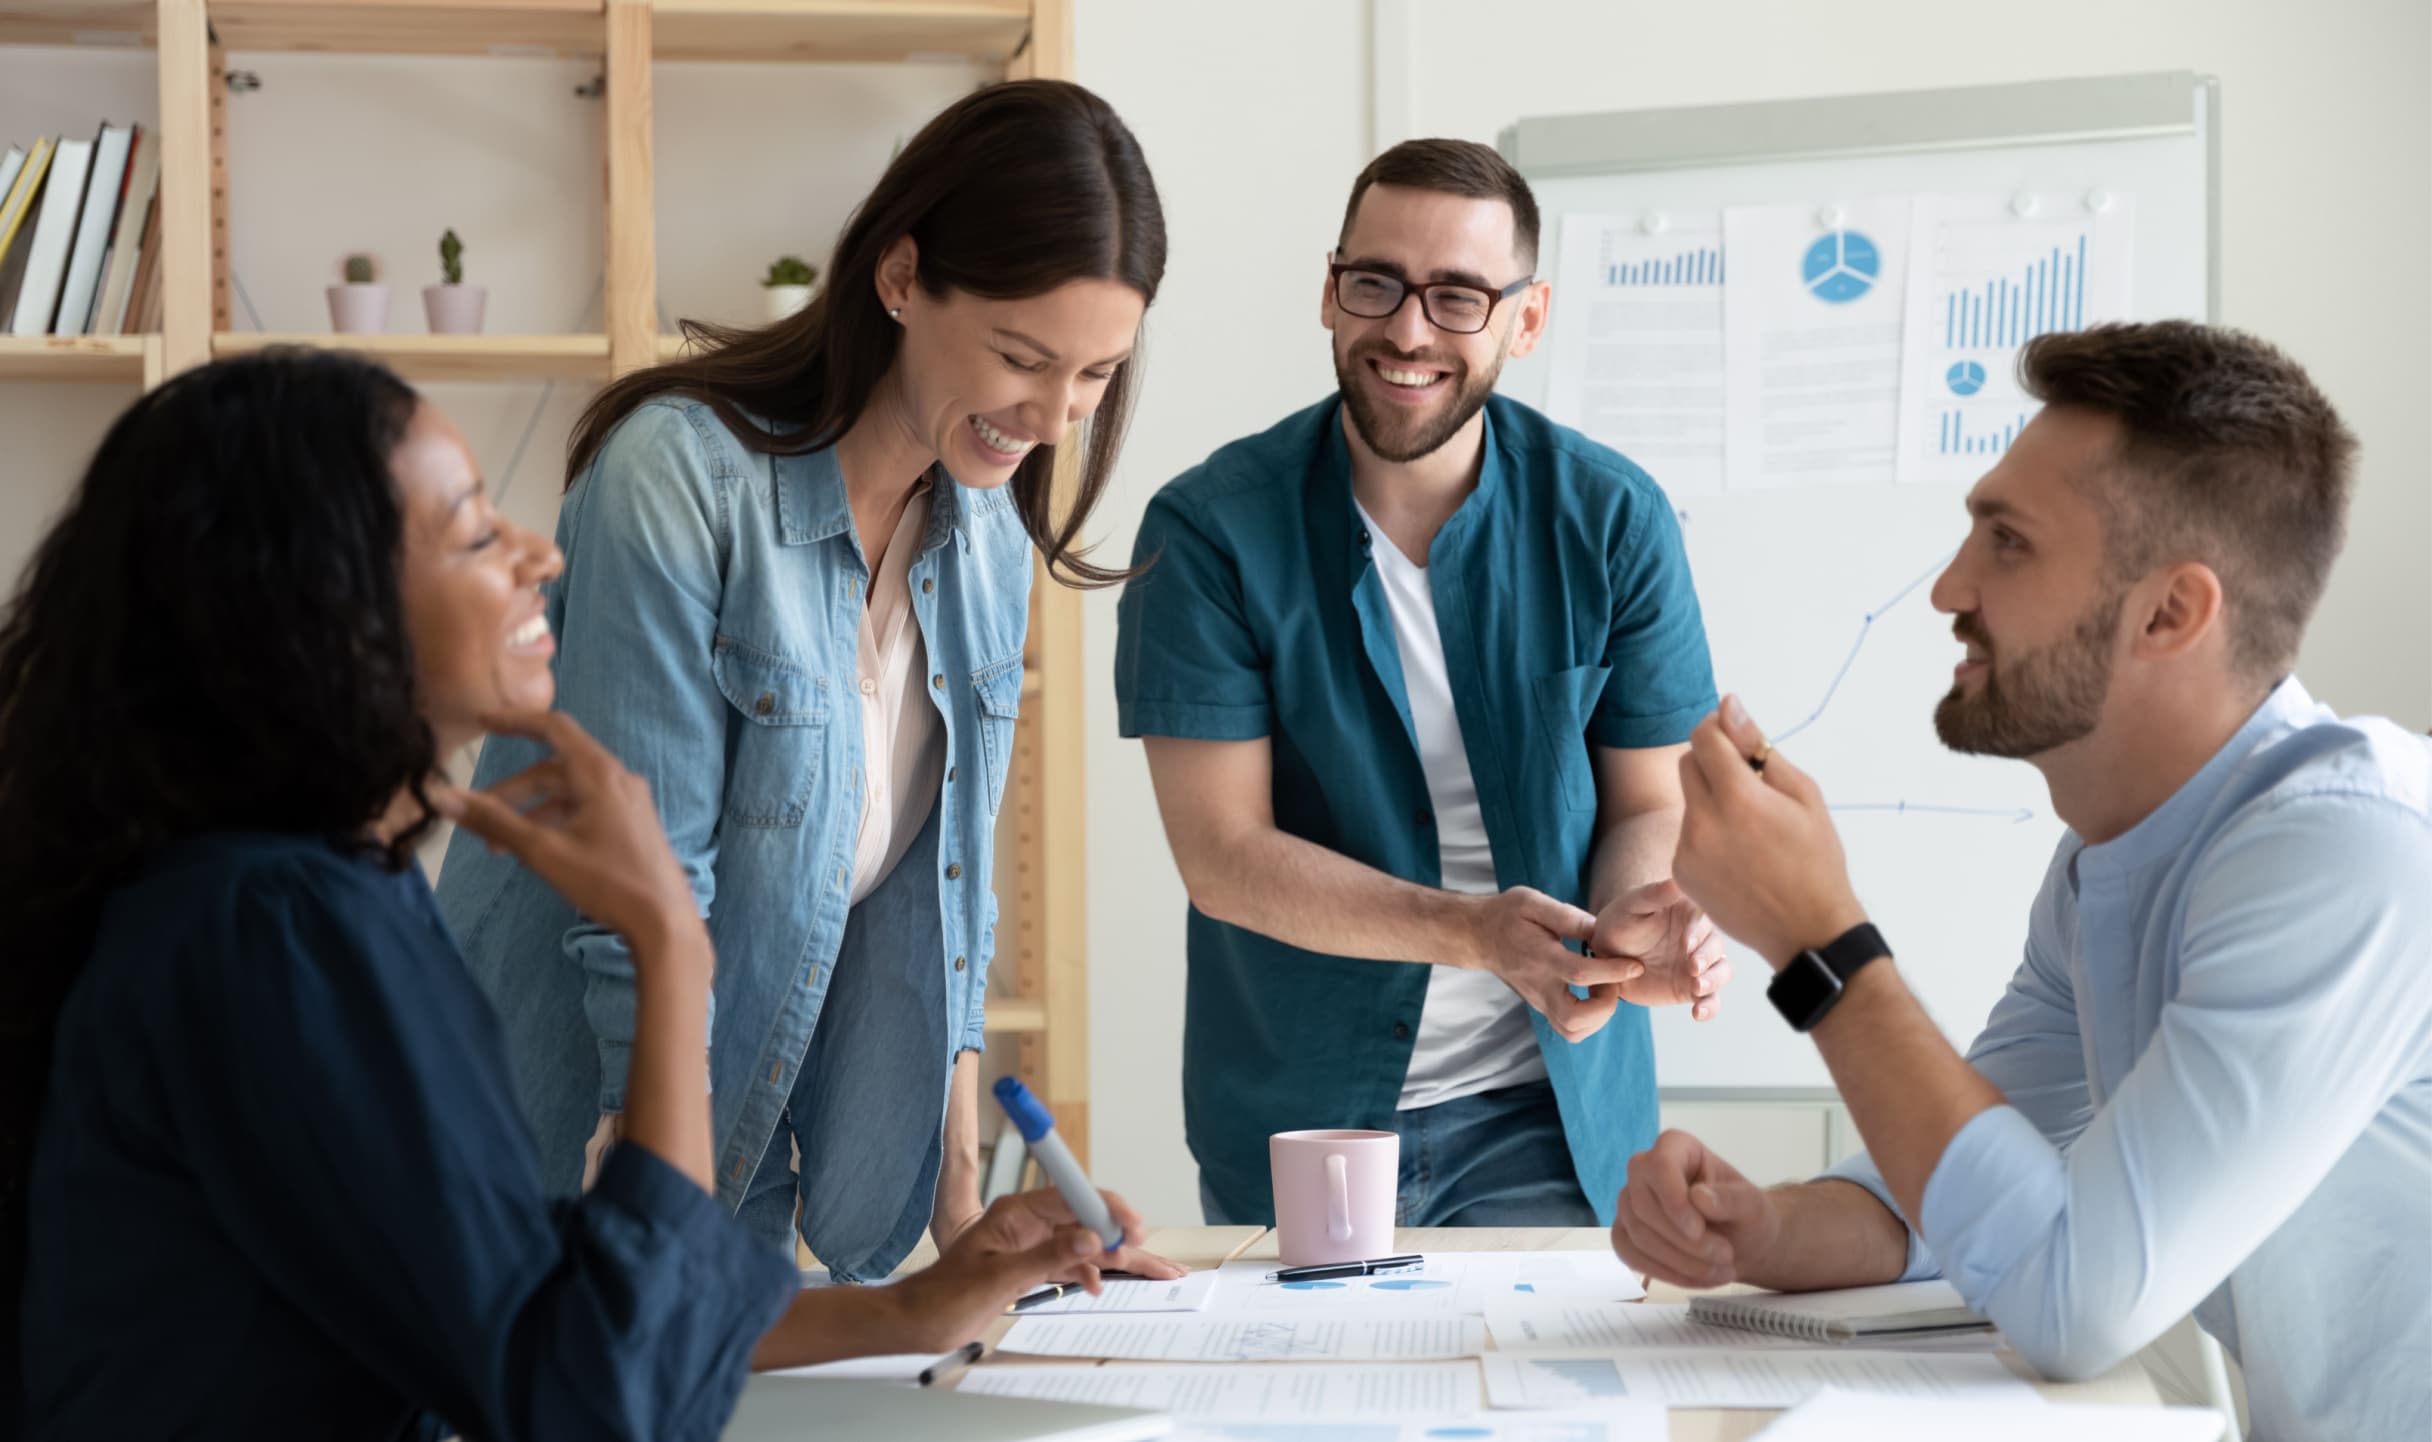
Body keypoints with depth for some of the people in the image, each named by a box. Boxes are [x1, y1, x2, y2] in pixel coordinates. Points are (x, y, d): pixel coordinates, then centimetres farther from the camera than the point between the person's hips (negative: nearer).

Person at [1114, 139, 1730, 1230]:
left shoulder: (1612, 522, -4)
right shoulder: (1211, 530, -10)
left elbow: (1648, 804, 1)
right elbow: (1222, 853, -14)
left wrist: (1634, 923, -24)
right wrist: (1473, 930, -27)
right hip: (1291, 1120, -1)